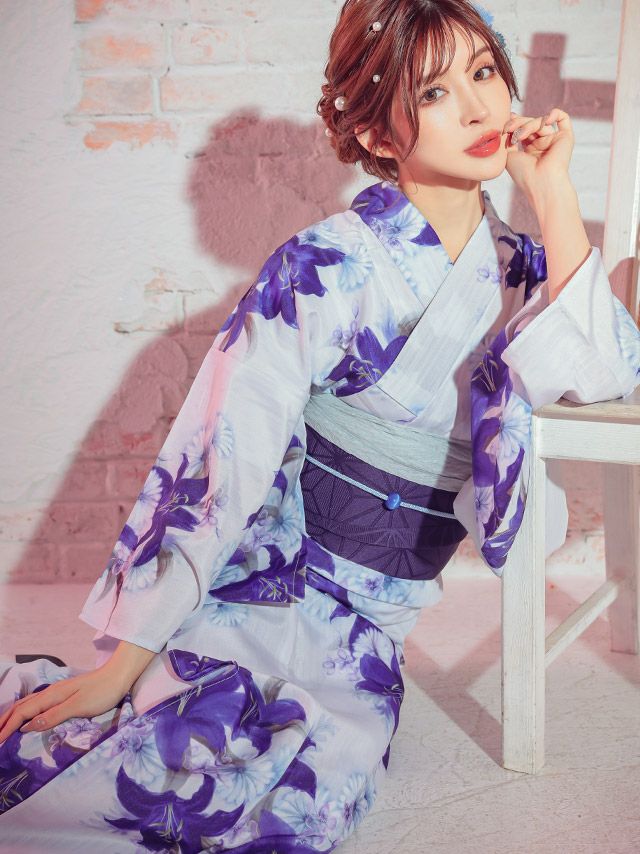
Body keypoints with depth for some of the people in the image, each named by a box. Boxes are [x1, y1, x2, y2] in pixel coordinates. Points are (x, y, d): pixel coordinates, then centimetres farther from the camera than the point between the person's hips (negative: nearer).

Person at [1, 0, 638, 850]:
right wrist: (124, 656, -15)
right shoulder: (330, 264, -11)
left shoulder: (522, 270, 6)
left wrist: (555, 195, -11)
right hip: (256, 579, -4)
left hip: (370, 626, 4)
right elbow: (220, 457, -14)